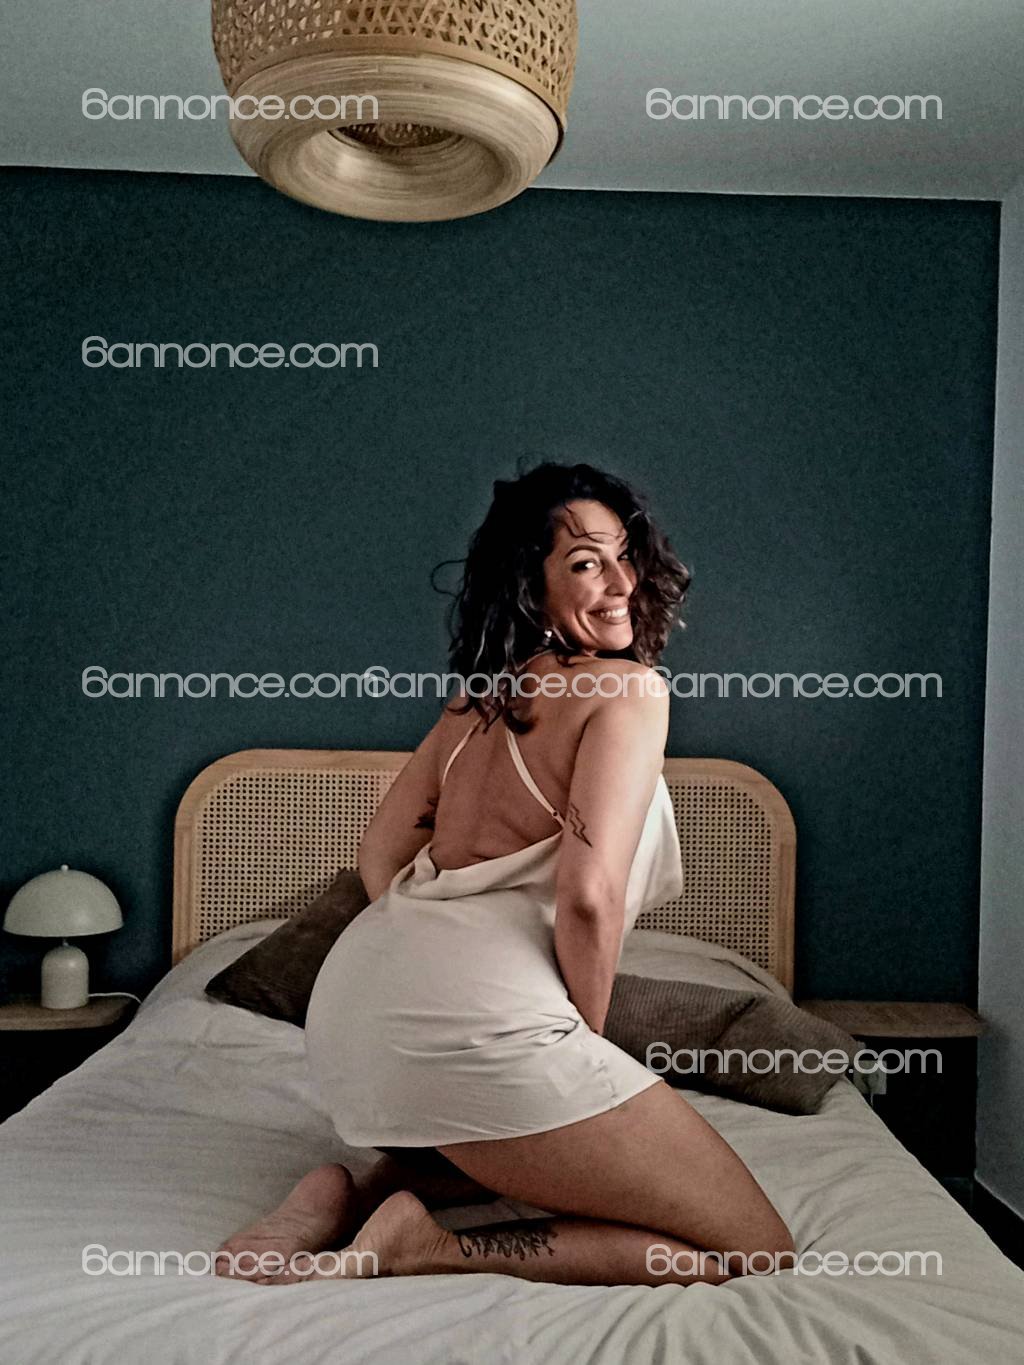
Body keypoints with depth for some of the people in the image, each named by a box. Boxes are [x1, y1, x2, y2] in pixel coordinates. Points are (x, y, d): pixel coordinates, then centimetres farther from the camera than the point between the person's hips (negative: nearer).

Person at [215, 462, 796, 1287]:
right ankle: (428, 1246, -8)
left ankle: (351, 1196, 12)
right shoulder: (631, 689, -4)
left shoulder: (479, 698, 19)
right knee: (754, 1246, 0)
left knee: (533, 1146, 40)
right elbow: (588, 894, -16)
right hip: (477, 1015, -9)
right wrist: (586, 1041, 1)